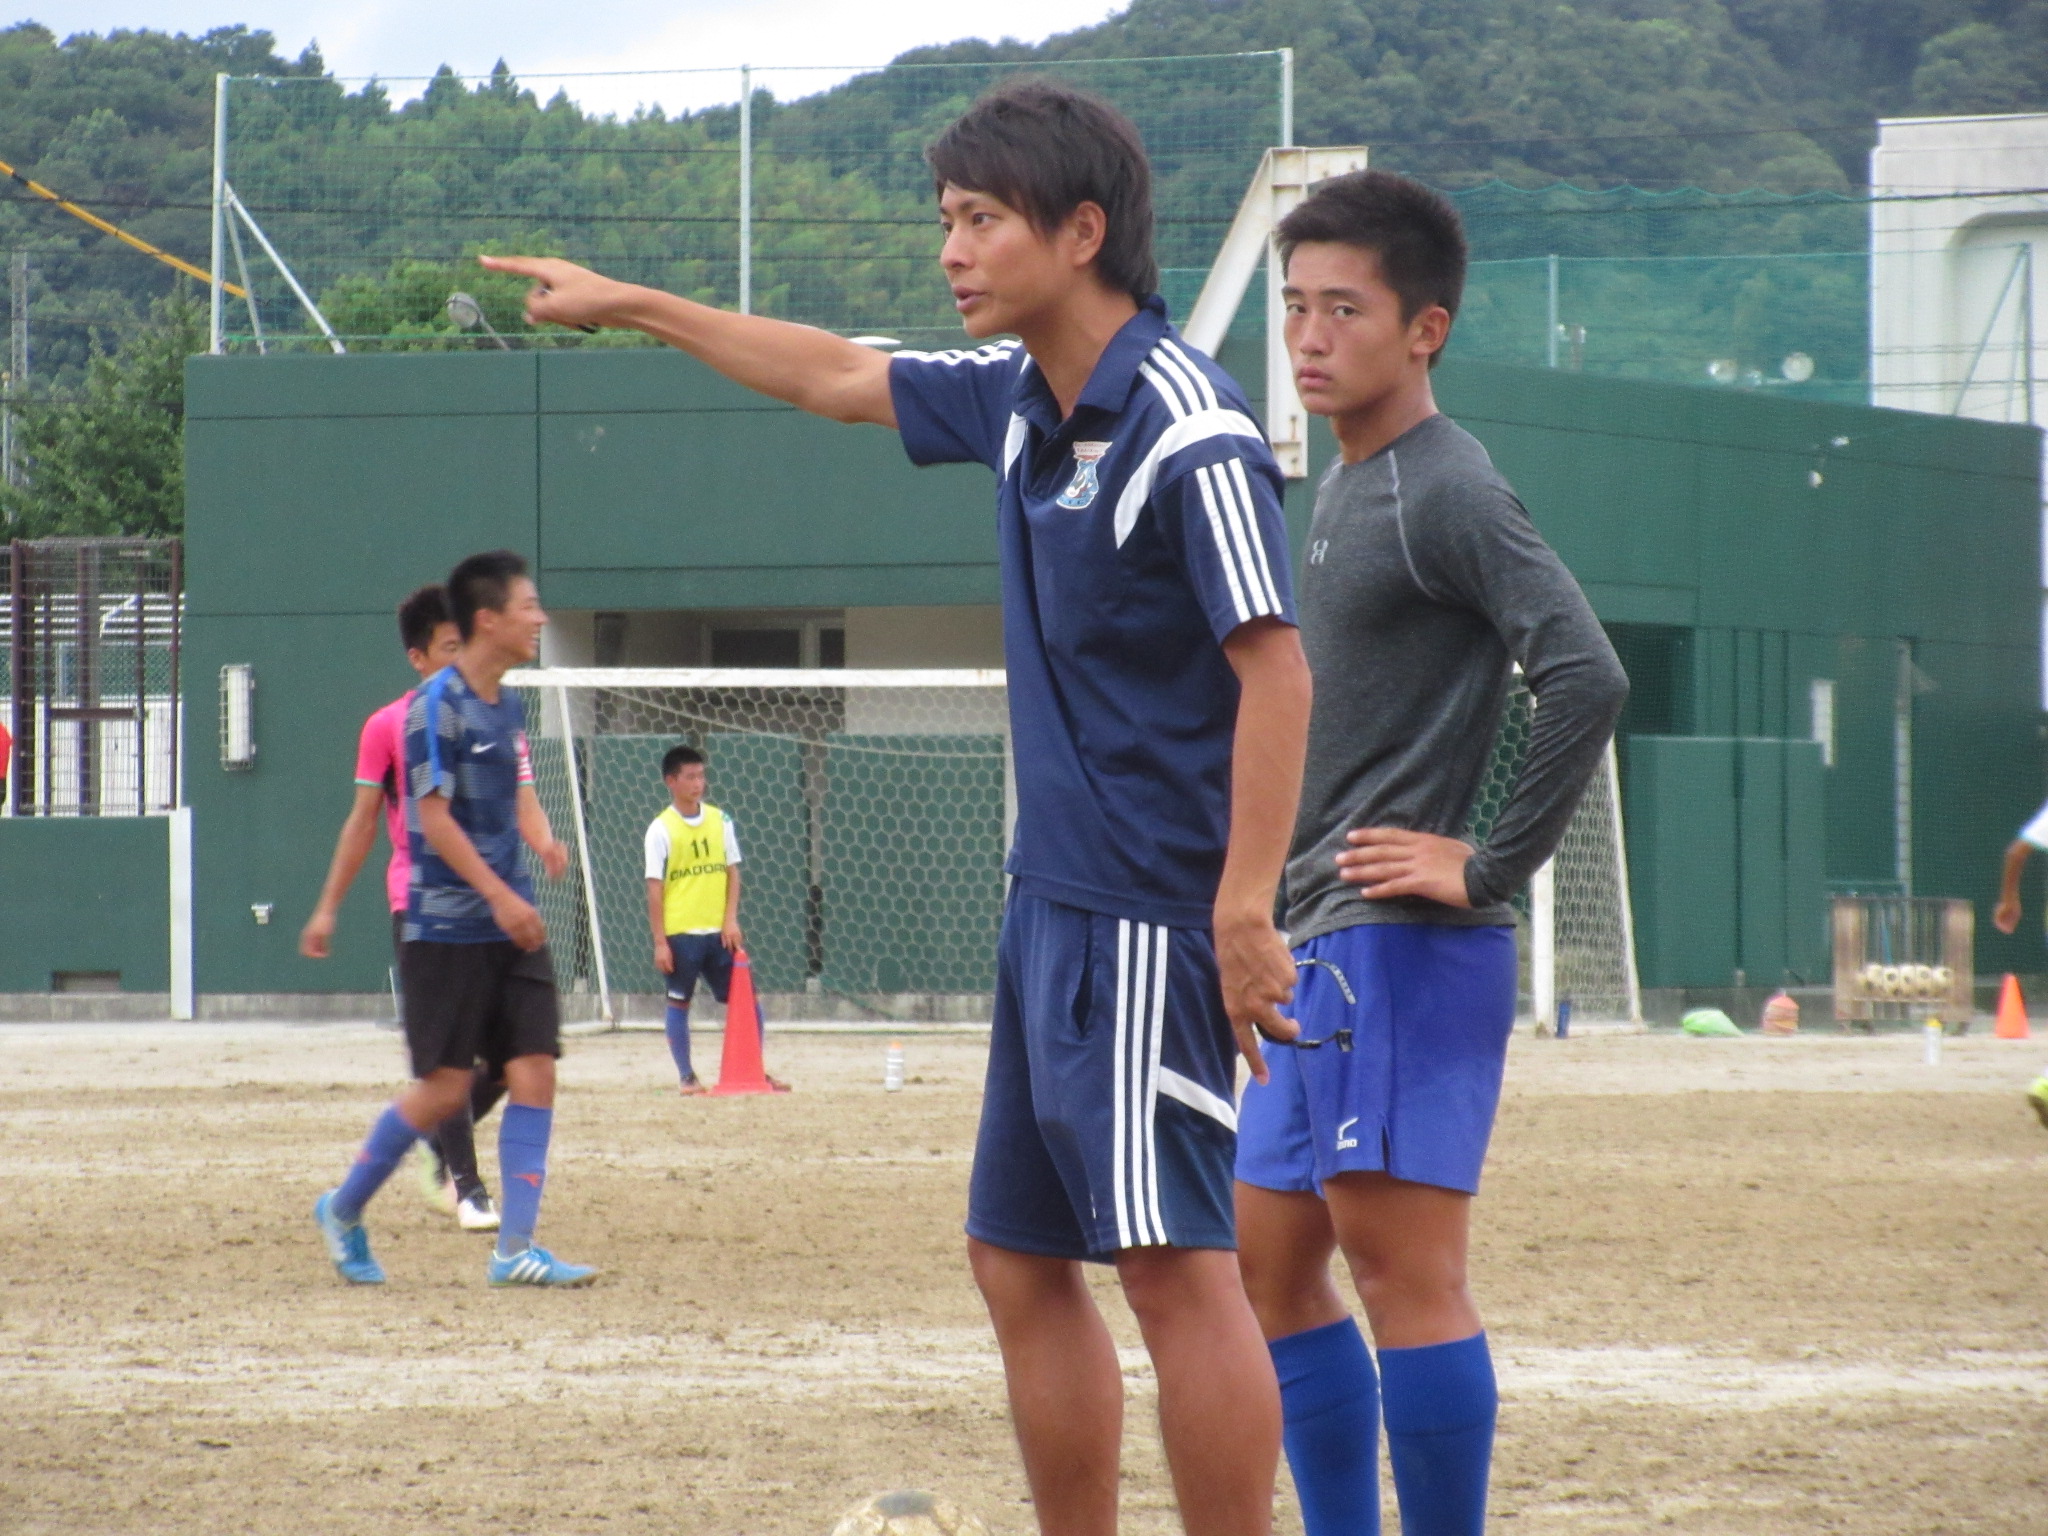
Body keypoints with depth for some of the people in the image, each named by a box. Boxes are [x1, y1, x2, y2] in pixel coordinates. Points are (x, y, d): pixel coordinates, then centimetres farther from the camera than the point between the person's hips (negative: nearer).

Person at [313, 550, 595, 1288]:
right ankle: (344, 1211, 16)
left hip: (510, 927, 7)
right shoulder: (437, 704, -12)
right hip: (447, 928, -7)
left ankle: (515, 1249, -2)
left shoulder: (507, 706, 13)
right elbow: (434, 816, -17)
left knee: (533, 1073, -3)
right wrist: (499, 895, -23)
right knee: (445, 1086, -4)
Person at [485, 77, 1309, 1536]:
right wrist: (633, 307, 35)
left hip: (1152, 919, -9)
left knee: (1175, 1260, -12)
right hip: (1052, 905, 9)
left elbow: (1275, 672, -22)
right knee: (1020, 1259, 10)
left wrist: (1245, 909, -27)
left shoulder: (1190, 433, -16)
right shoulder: (1017, 396, 11)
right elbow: (842, 378, 28)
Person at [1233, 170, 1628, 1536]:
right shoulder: (1344, 488, 17)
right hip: (1325, 951, 10)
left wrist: (1492, 869, -19)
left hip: (1408, 950, -10)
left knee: (1402, 1267, -10)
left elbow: (1587, 678, -23)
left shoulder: (1447, 493, -12)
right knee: (1273, 1265, 13)